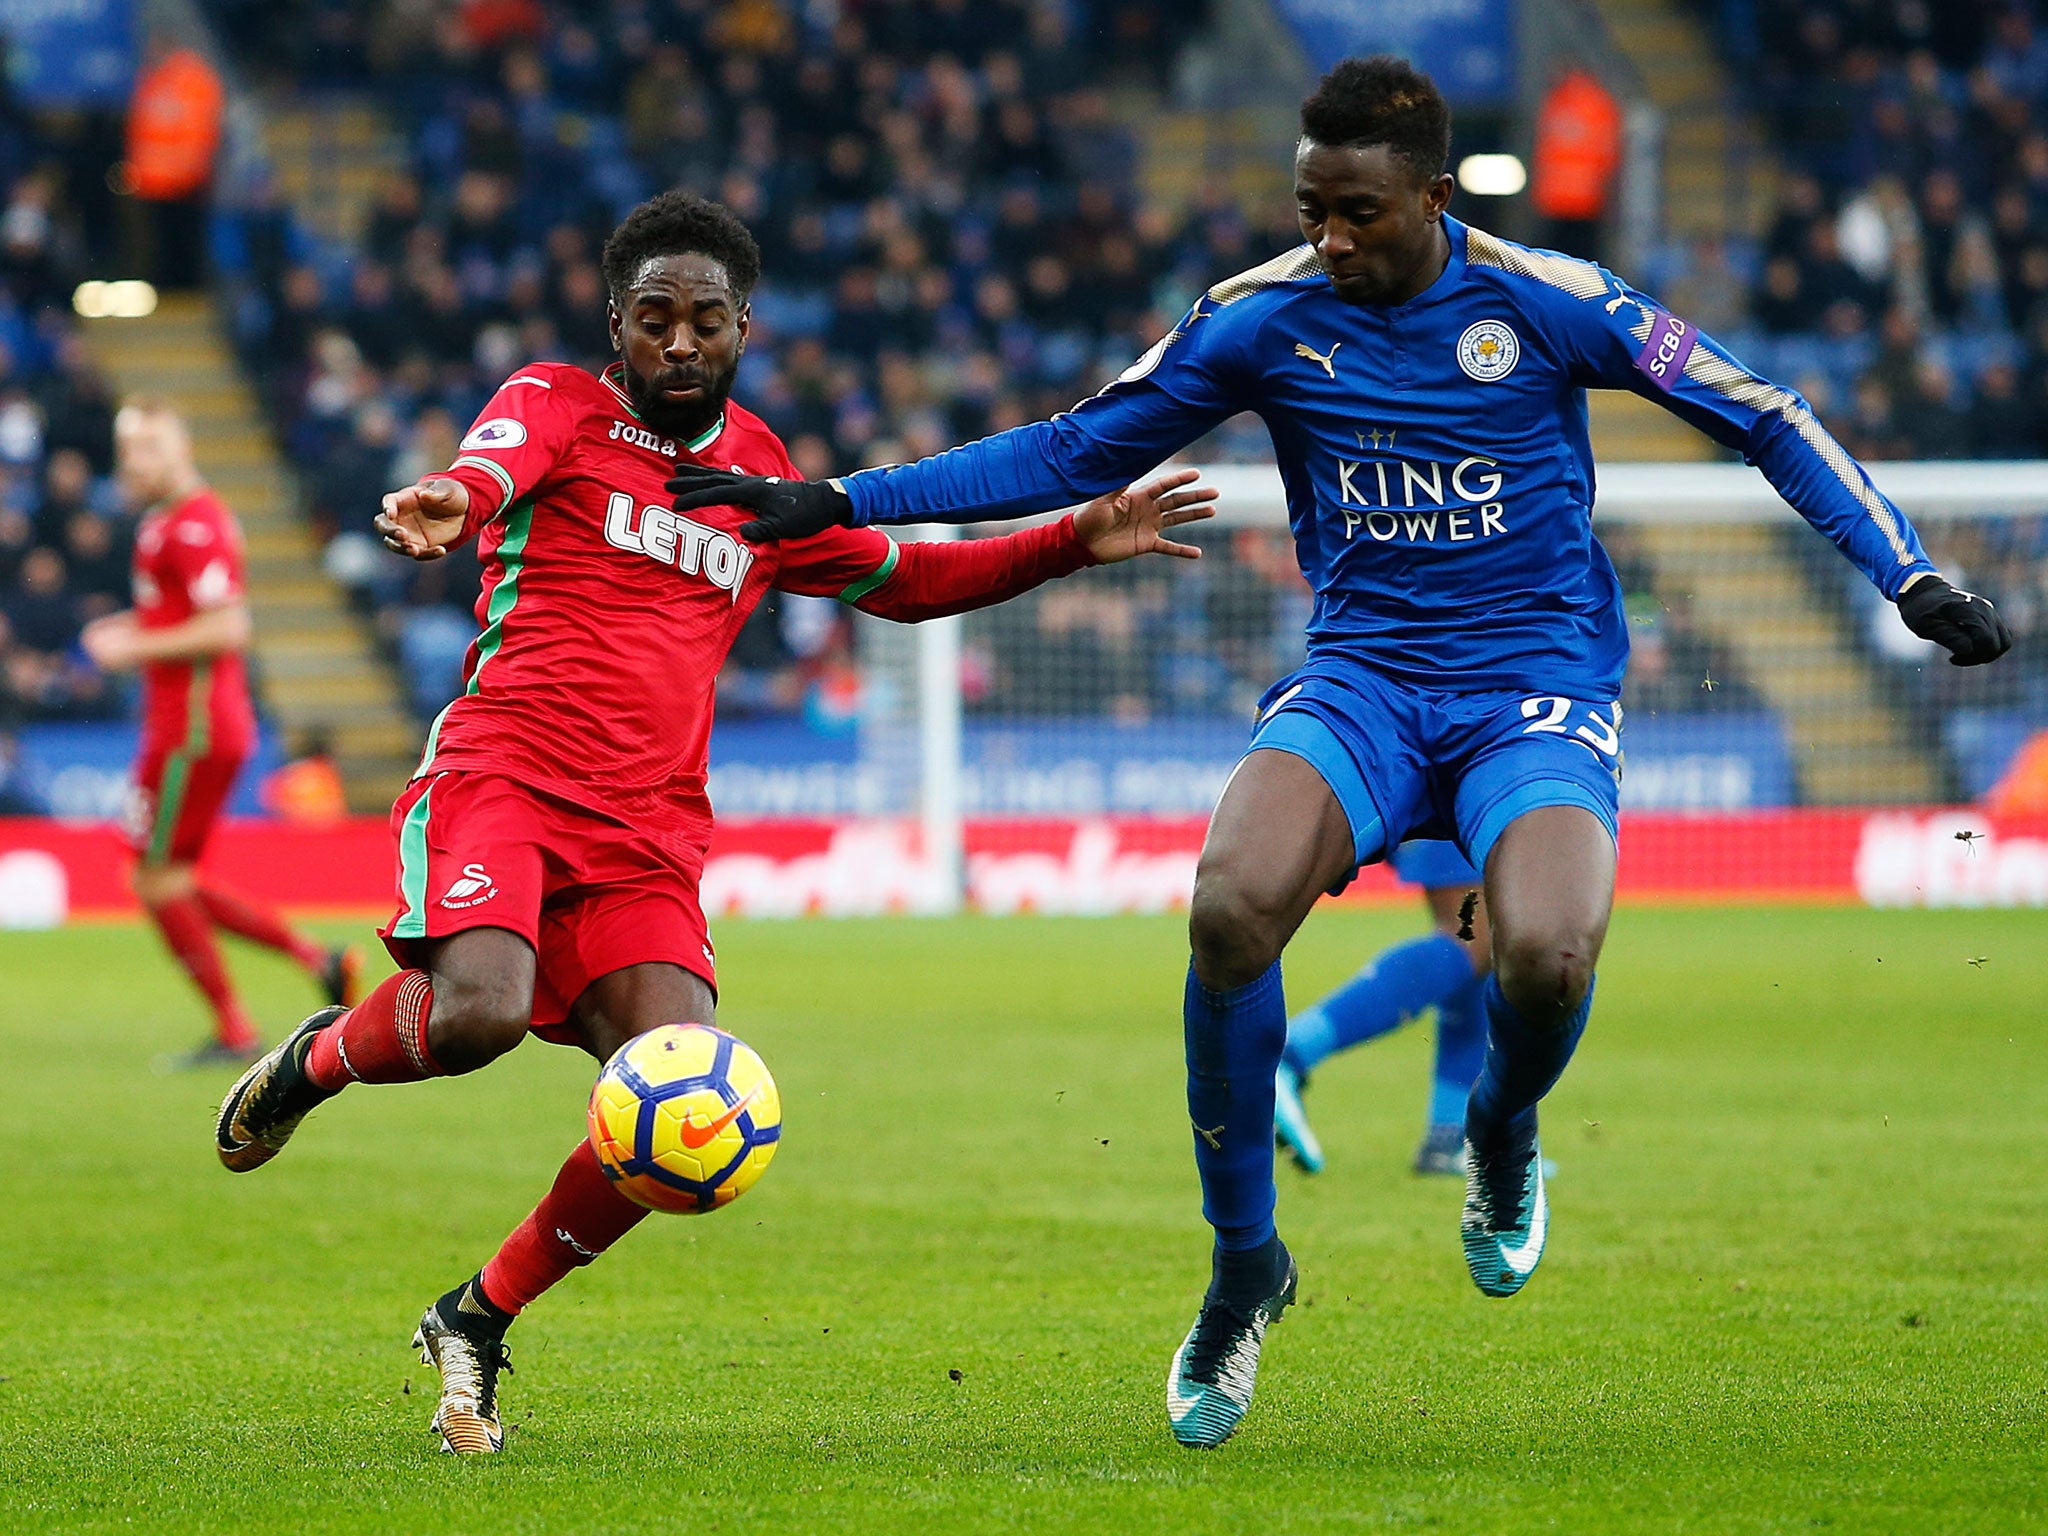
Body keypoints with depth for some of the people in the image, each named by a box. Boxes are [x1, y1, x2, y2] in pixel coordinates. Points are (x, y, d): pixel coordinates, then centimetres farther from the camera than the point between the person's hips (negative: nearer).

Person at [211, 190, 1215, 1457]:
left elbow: (901, 580, 36)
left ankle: (479, 1321, 6)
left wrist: (1077, 542, 24)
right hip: (501, 775, -4)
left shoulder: (764, 480, 22)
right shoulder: (560, 404, 7)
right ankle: (318, 1059, 4)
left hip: (647, 835, 4)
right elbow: (497, 463, -18)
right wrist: (450, 503, -44)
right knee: (478, 1015, -33)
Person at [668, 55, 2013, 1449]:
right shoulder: (1264, 317, 0)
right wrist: (837, 503, 5)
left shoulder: (1544, 301, -6)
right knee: (1232, 902, -31)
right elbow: (1074, 454, 10)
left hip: (1538, 688, -2)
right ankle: (1244, 1266, -10)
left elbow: (1762, 417, 1)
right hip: (1361, 685, 2)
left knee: (1547, 956, -33)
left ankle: (1504, 1137, 8)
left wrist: (1912, 577, -8)